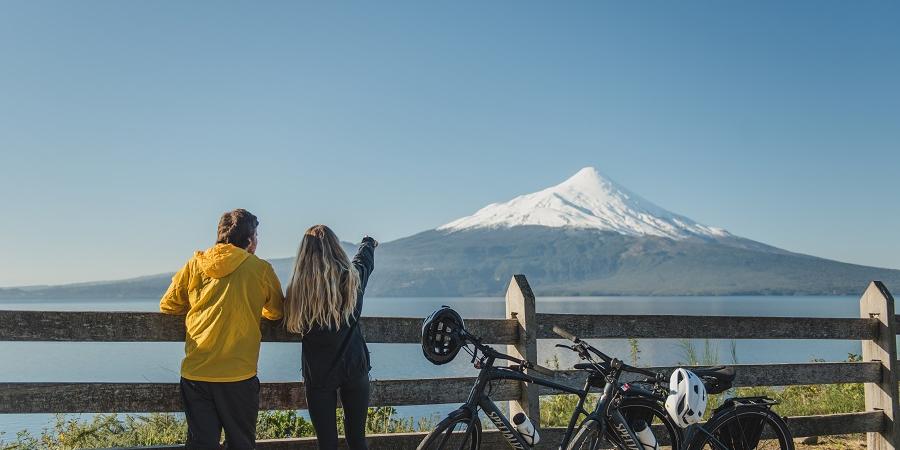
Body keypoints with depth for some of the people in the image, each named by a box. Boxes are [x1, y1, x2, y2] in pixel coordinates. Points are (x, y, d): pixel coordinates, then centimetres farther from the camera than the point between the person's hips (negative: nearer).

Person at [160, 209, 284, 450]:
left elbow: (168, 305, 13)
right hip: (238, 375, -2)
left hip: (195, 373, 3)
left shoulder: (195, 264, 5)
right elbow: (276, 312, 13)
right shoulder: (261, 269, -1)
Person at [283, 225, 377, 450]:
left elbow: (292, 325, 2)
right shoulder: (353, 277, -4)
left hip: (318, 374, -1)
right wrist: (368, 243, 41)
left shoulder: (298, 288, -10)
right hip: (354, 368, 1)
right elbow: (365, 259, 18)